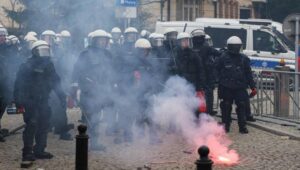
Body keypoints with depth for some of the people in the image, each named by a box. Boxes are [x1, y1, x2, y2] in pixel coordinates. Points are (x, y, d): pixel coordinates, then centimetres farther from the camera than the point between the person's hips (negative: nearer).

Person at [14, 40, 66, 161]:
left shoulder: (49, 65, 9)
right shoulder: (27, 66, -11)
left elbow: (55, 82, 16)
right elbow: (19, 84, -14)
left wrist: (62, 97, 7)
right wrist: (19, 102, -20)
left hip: (43, 101, 7)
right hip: (30, 101, -6)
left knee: (44, 125, 6)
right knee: (32, 125, -11)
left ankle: (39, 150, 16)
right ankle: (27, 152, -5)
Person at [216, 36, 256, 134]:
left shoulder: (243, 59, 8)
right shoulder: (223, 58, 1)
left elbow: (248, 74, 11)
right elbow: (217, 72, 4)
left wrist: (253, 87, 5)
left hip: (240, 87, 1)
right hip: (226, 88, -1)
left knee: (242, 106, -1)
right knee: (226, 107, 5)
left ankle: (242, 126, 6)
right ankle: (226, 125, 17)